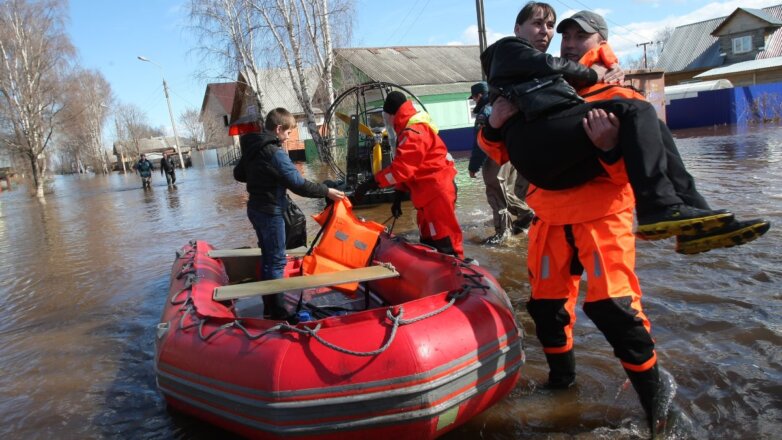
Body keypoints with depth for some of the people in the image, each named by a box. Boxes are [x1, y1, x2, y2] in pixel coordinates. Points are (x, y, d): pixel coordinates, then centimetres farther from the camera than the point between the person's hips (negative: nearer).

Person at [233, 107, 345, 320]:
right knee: (276, 261, -2)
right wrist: (326, 191, -15)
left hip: (255, 209, 9)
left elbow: (238, 174, 18)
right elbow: (299, 184, -24)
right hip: (270, 212, -9)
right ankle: (277, 312, 4)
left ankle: (269, 305, 28)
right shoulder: (275, 153, -22)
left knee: (267, 257, 18)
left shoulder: (251, 147, 6)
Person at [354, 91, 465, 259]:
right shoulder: (409, 131, 17)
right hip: (428, 193, 11)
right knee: (428, 240, 14)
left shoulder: (414, 133, -18)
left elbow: (400, 168, -27)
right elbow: (406, 168, 20)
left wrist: (371, 183, -25)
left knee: (444, 242, -10)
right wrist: (398, 196, 16)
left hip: (437, 191, -11)